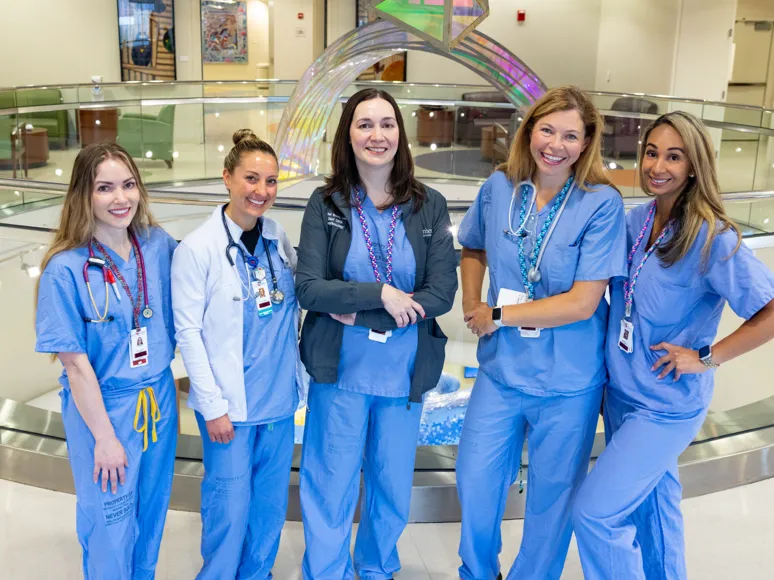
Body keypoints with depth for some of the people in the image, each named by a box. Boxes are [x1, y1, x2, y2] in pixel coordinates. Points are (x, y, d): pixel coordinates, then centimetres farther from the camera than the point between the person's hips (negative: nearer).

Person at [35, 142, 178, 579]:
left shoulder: (160, 246, -6)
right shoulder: (66, 268, -18)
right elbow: (75, 362, -14)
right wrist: (105, 437, -12)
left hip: (159, 397, 4)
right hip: (102, 404, -4)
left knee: (151, 514, 20)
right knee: (111, 526, 11)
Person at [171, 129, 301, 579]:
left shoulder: (279, 237, 1)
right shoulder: (198, 248, -12)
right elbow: (188, 331, -10)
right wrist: (212, 404, -11)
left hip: (279, 396, 5)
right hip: (230, 403, -4)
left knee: (272, 503, 16)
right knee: (230, 507, 6)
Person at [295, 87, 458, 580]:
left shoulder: (430, 206, -2)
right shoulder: (325, 204, -4)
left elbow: (442, 293, -9)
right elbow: (308, 288, -11)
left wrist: (357, 315, -14)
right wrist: (381, 293, -20)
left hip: (405, 372, 2)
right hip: (340, 369, -1)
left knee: (393, 485, 17)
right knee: (331, 488, 8)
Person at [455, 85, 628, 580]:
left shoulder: (602, 203, -15)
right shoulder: (499, 187, -4)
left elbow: (583, 302, -19)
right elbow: (474, 250, 15)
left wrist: (497, 315, -13)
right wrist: (472, 308, -1)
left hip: (569, 381, -3)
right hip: (502, 370, 3)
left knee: (552, 498, 14)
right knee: (475, 484, 12)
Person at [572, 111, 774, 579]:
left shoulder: (712, 237, -19)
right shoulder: (636, 220, 1)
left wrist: (706, 357, -19)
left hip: (667, 405, -6)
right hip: (622, 391, 7)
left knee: (596, 512, -8)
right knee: (650, 501, 21)